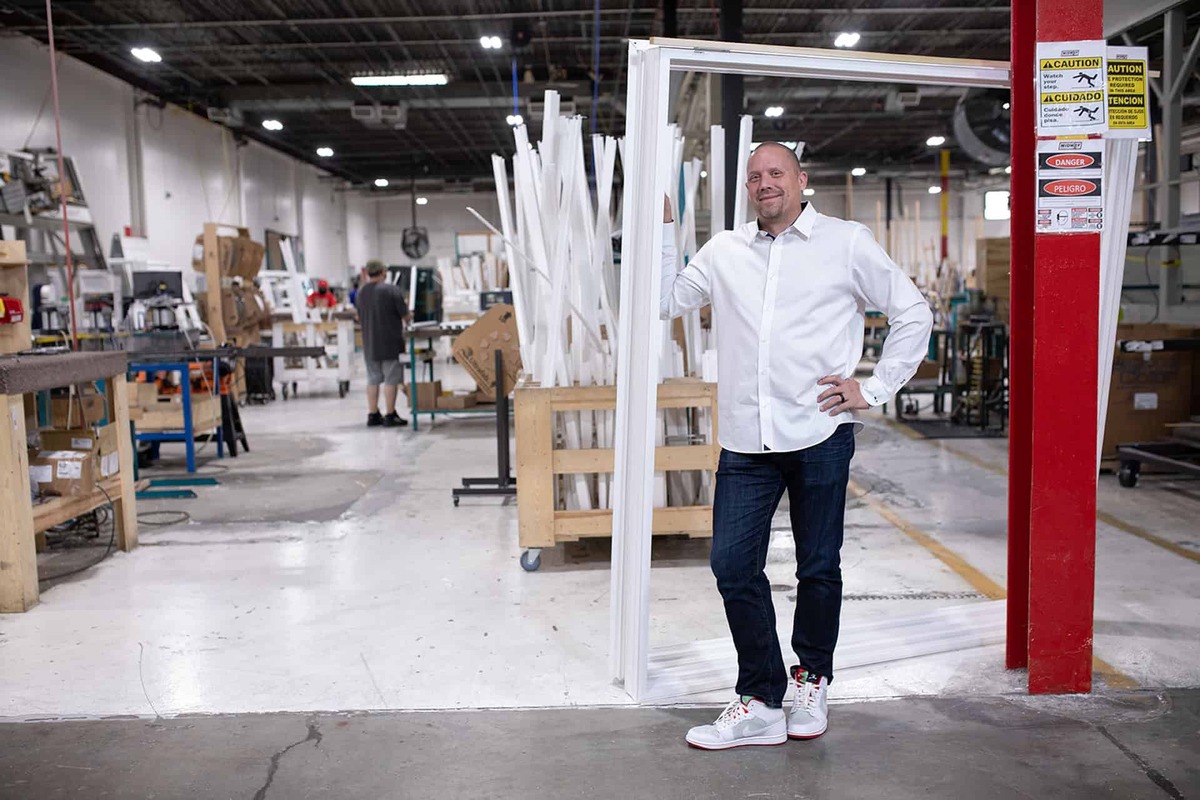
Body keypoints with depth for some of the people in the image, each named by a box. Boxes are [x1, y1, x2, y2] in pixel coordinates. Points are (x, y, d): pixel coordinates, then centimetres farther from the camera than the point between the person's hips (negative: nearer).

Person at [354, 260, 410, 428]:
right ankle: (390, 416, 1)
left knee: (373, 379, 12)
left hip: (369, 343, 6)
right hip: (391, 342, -6)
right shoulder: (392, 290, -12)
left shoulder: (360, 293, 6)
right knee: (391, 379, -1)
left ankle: (373, 415, 14)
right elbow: (405, 315, -8)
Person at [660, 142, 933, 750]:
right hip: (745, 441, 3)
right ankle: (760, 704, 13)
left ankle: (812, 680, 31)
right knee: (733, 567, 0)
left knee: (818, 568, 8)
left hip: (819, 434, -3)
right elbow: (666, 302, 17)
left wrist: (873, 389, 1)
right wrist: (661, 228, 10)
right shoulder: (724, 251, 14)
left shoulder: (846, 243, 5)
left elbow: (914, 315, 8)